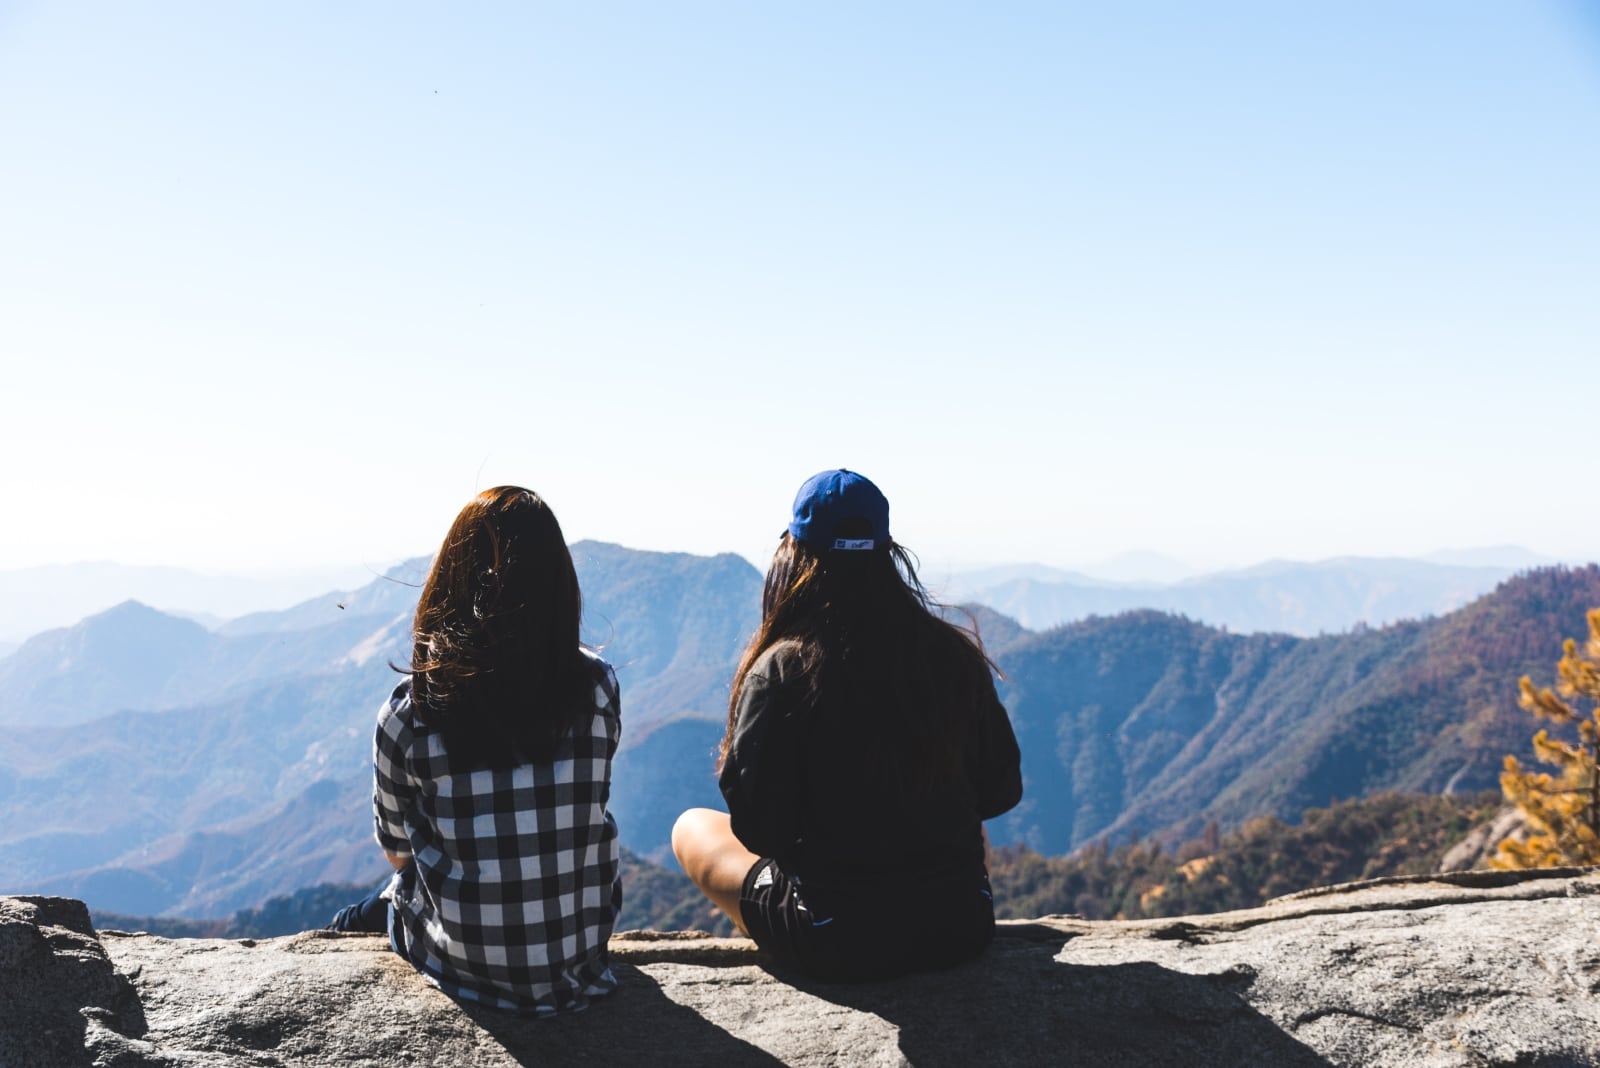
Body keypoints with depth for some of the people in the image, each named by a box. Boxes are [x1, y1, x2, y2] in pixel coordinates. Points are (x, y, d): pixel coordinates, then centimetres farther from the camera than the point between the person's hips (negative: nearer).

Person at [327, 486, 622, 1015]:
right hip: (582, 949, 2)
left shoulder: (409, 713, -17)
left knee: (350, 925, 30)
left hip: (469, 966, -2)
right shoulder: (598, 687, -13)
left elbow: (396, 850, 1)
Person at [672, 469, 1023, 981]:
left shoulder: (781, 670, -15)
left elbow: (756, 827, -12)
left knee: (691, 827, 20)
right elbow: (1000, 791, 5)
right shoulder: (956, 654, -4)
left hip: (834, 945, -3)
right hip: (961, 928, 4)